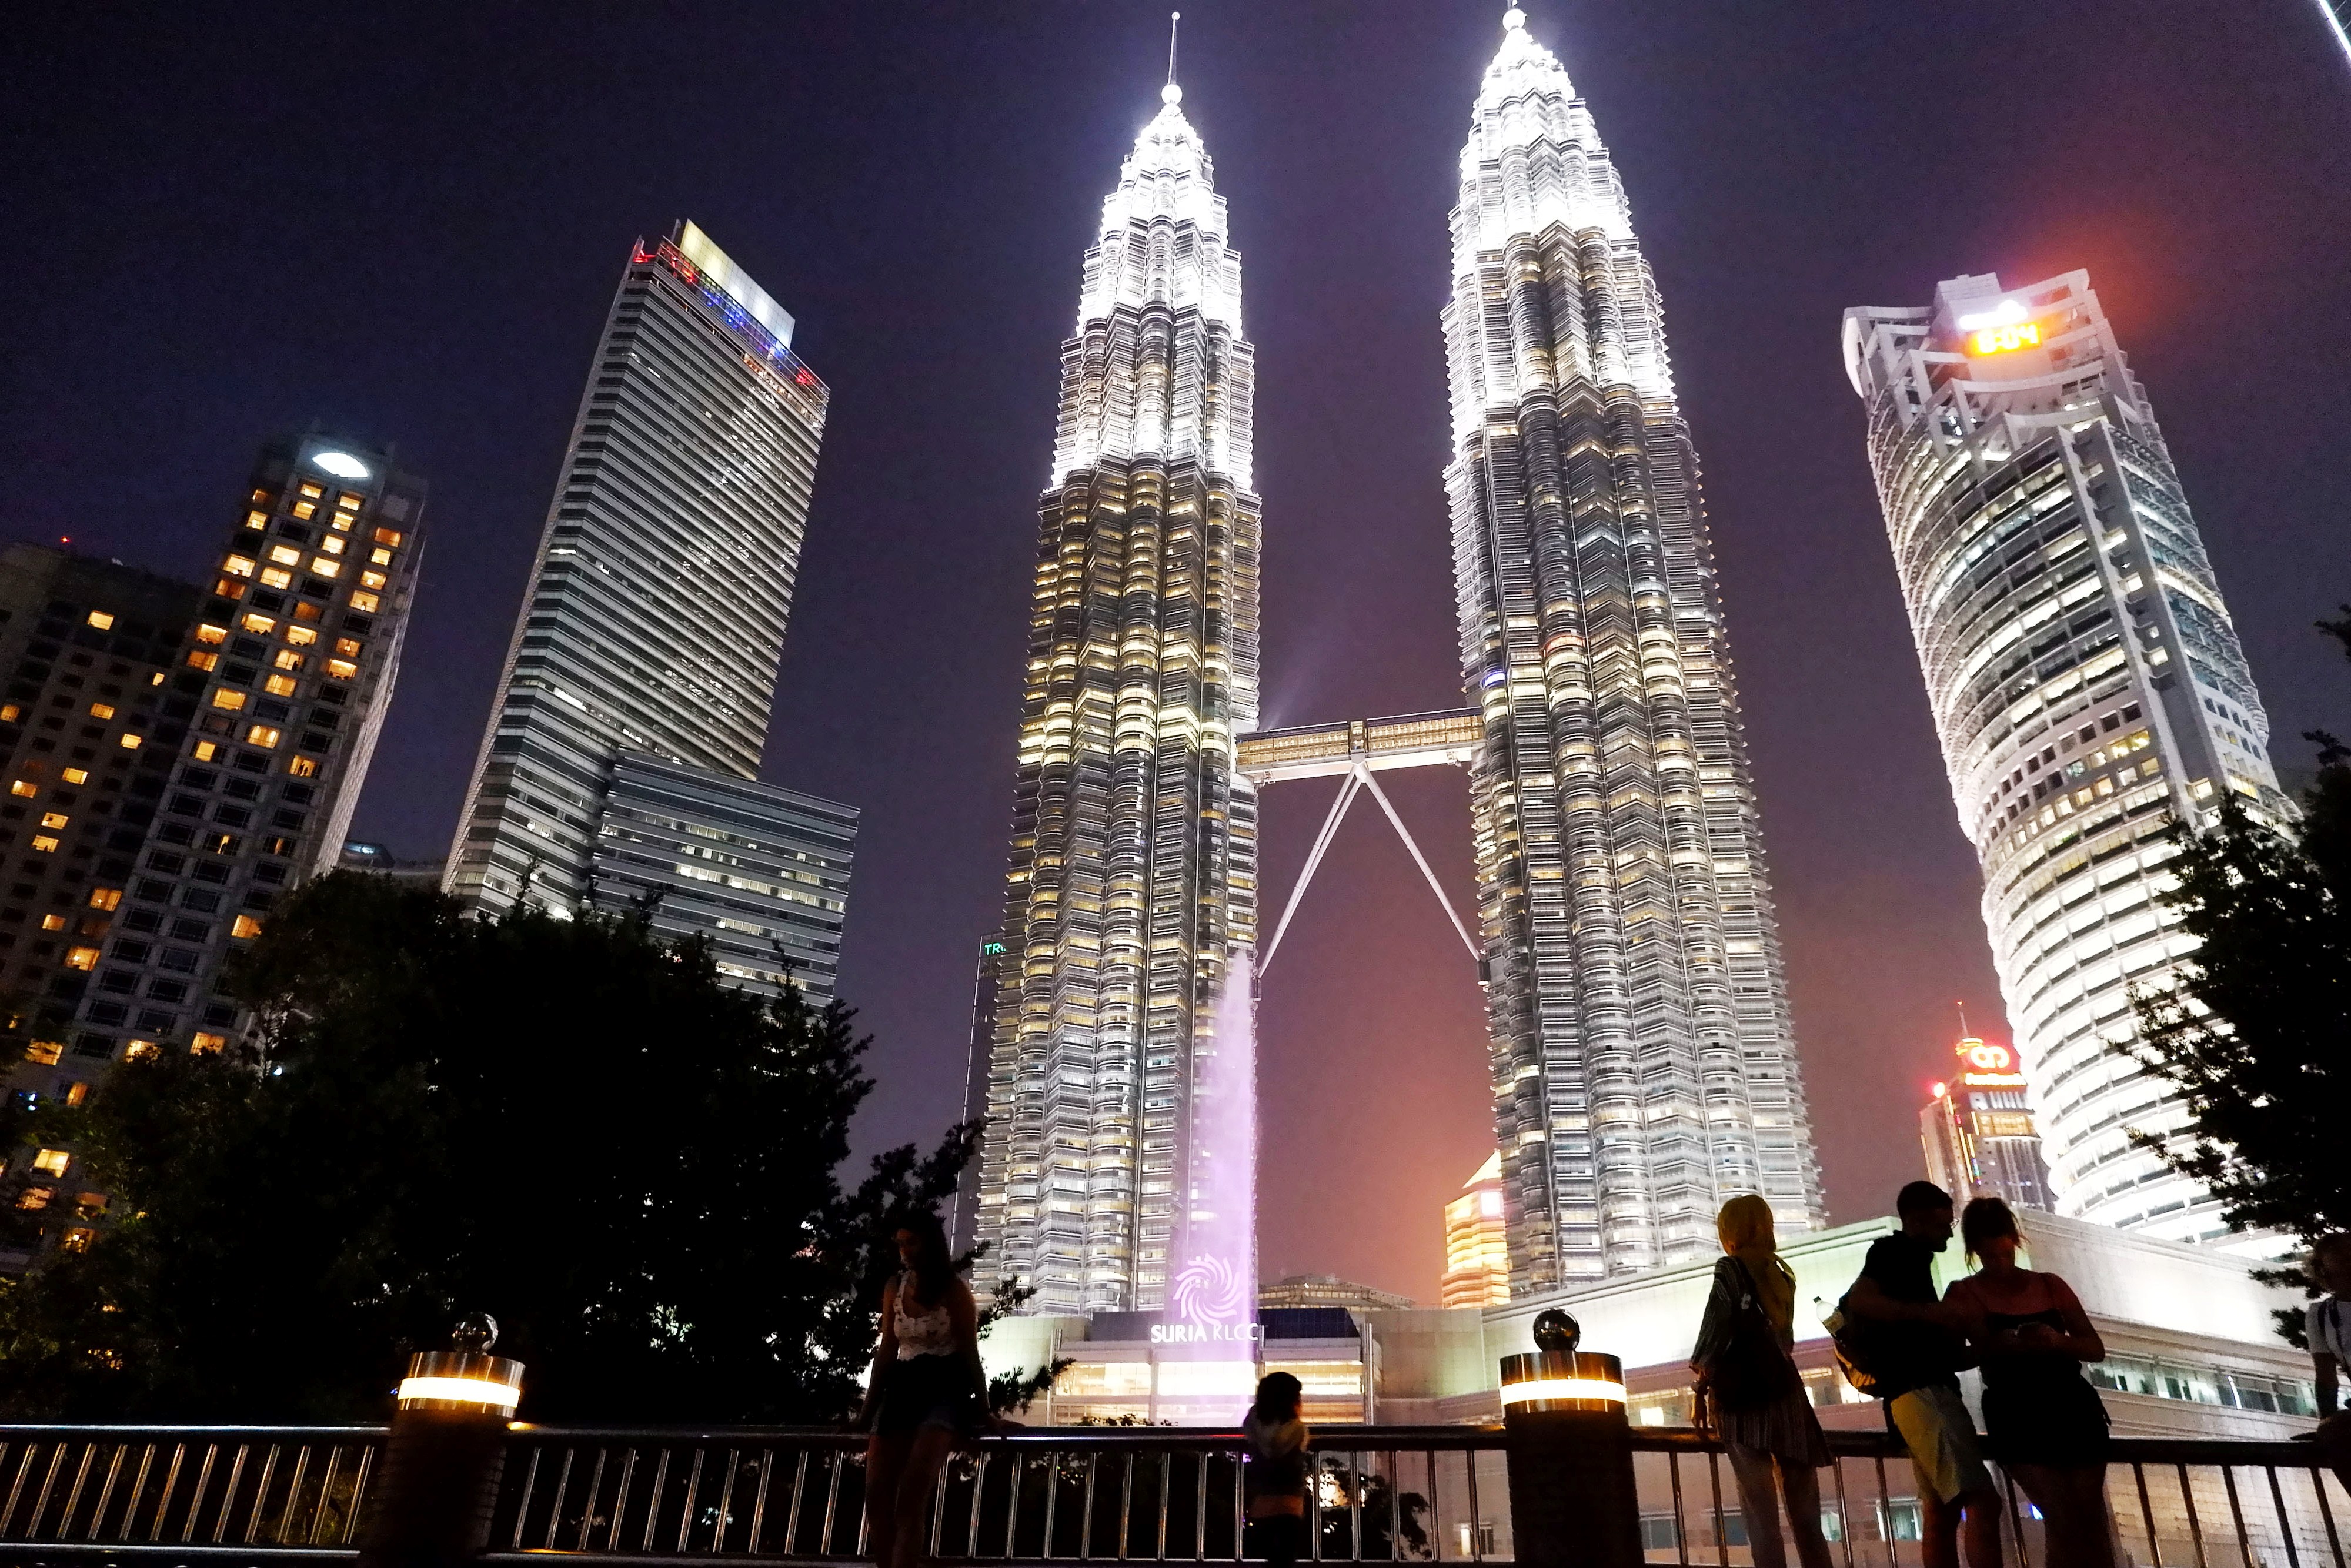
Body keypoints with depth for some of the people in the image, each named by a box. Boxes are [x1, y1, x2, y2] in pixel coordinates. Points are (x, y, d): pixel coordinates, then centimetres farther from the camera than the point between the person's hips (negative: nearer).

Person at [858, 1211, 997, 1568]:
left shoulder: (955, 1291, -3)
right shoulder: (894, 1288, 10)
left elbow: (970, 1355, -2)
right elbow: (886, 1351, 14)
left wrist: (983, 1411, -3)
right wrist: (868, 1408, 12)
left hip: (945, 1390, -5)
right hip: (902, 1389, 5)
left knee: (911, 1494, -21)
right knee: (876, 1495, -9)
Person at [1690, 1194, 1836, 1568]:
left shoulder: (1731, 1268, -2)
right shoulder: (1780, 1273, 17)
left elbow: (1718, 1324, -11)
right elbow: (1785, 1337, 20)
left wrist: (1703, 1371, -4)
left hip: (1744, 1392, -6)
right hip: (1785, 1388, 6)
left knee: (1758, 1500, -7)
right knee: (1803, 1504, 8)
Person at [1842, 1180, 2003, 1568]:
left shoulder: (1910, 1261, 27)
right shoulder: (1893, 1250, -2)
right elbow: (1858, 1303, -20)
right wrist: (1928, 1312, -21)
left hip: (1926, 1390, 10)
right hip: (1920, 1391, -10)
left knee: (1942, 1513, 6)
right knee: (1982, 1502, -18)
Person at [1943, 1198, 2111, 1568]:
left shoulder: (2050, 1285, 10)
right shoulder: (1965, 1293, 1)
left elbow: (2096, 1348, 4)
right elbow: (1985, 1346, -15)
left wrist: (2057, 1341, -17)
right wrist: (2017, 1341, -35)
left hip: (2074, 1407, 3)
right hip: (2018, 1416, -3)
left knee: (2093, 1524, 2)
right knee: (2066, 1524, -12)